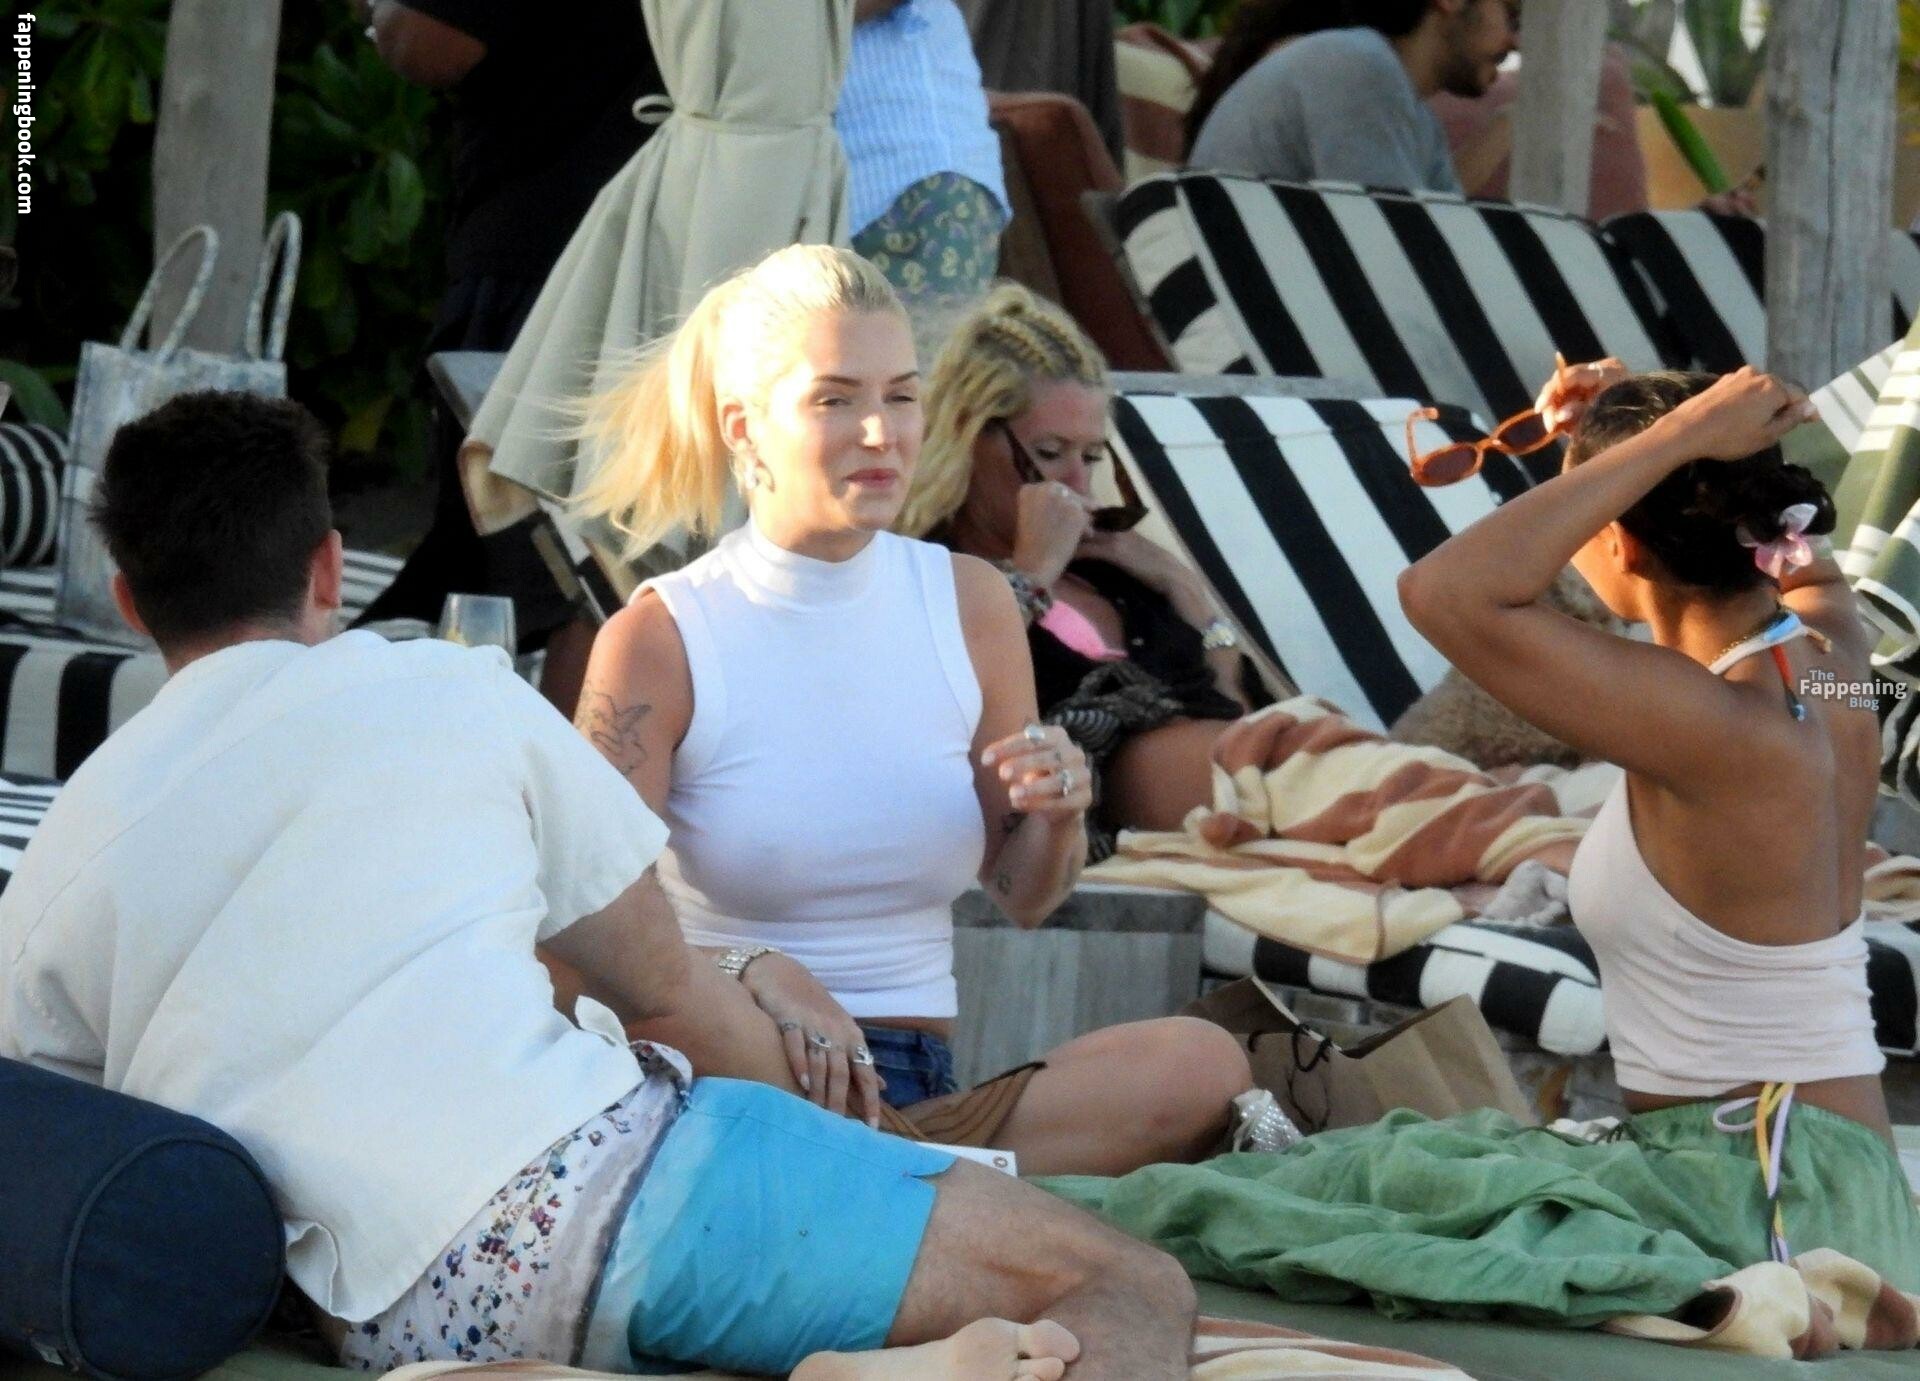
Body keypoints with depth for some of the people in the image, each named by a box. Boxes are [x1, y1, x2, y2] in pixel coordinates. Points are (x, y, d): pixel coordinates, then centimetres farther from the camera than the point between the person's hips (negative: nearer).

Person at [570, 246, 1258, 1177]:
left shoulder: (970, 604, 11)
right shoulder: (657, 640, -2)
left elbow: (1021, 899, 20)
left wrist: (1057, 817, -4)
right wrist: (754, 972, -28)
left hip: (916, 1084, 5)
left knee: (1204, 1065, -25)